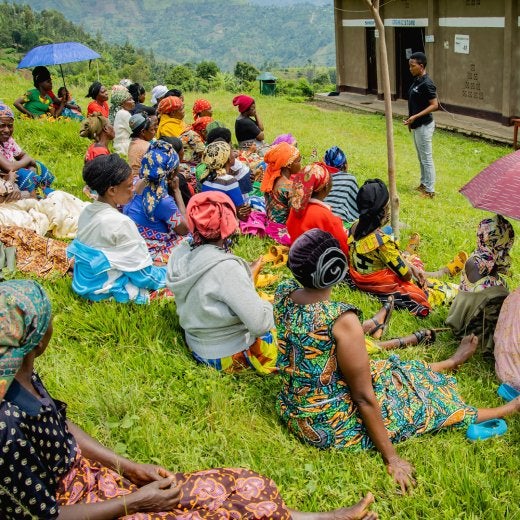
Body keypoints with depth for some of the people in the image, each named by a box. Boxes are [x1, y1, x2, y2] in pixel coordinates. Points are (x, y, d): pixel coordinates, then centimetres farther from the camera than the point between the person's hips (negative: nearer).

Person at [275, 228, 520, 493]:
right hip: (329, 427, -7)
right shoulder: (342, 320, -33)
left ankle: (449, 363, 58)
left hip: (291, 411, 7)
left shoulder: (284, 294, -12)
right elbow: (364, 398, -23)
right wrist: (391, 458, -13)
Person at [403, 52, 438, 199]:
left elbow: (434, 105, -22)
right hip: (416, 125, 10)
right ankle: (424, 184, 30)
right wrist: (410, 119, 19)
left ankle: (430, 191, 4)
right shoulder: (416, 81, 9)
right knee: (421, 157, 19)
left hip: (424, 126, -10)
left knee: (426, 158, -3)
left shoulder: (426, 84, -20)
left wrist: (416, 117, -25)